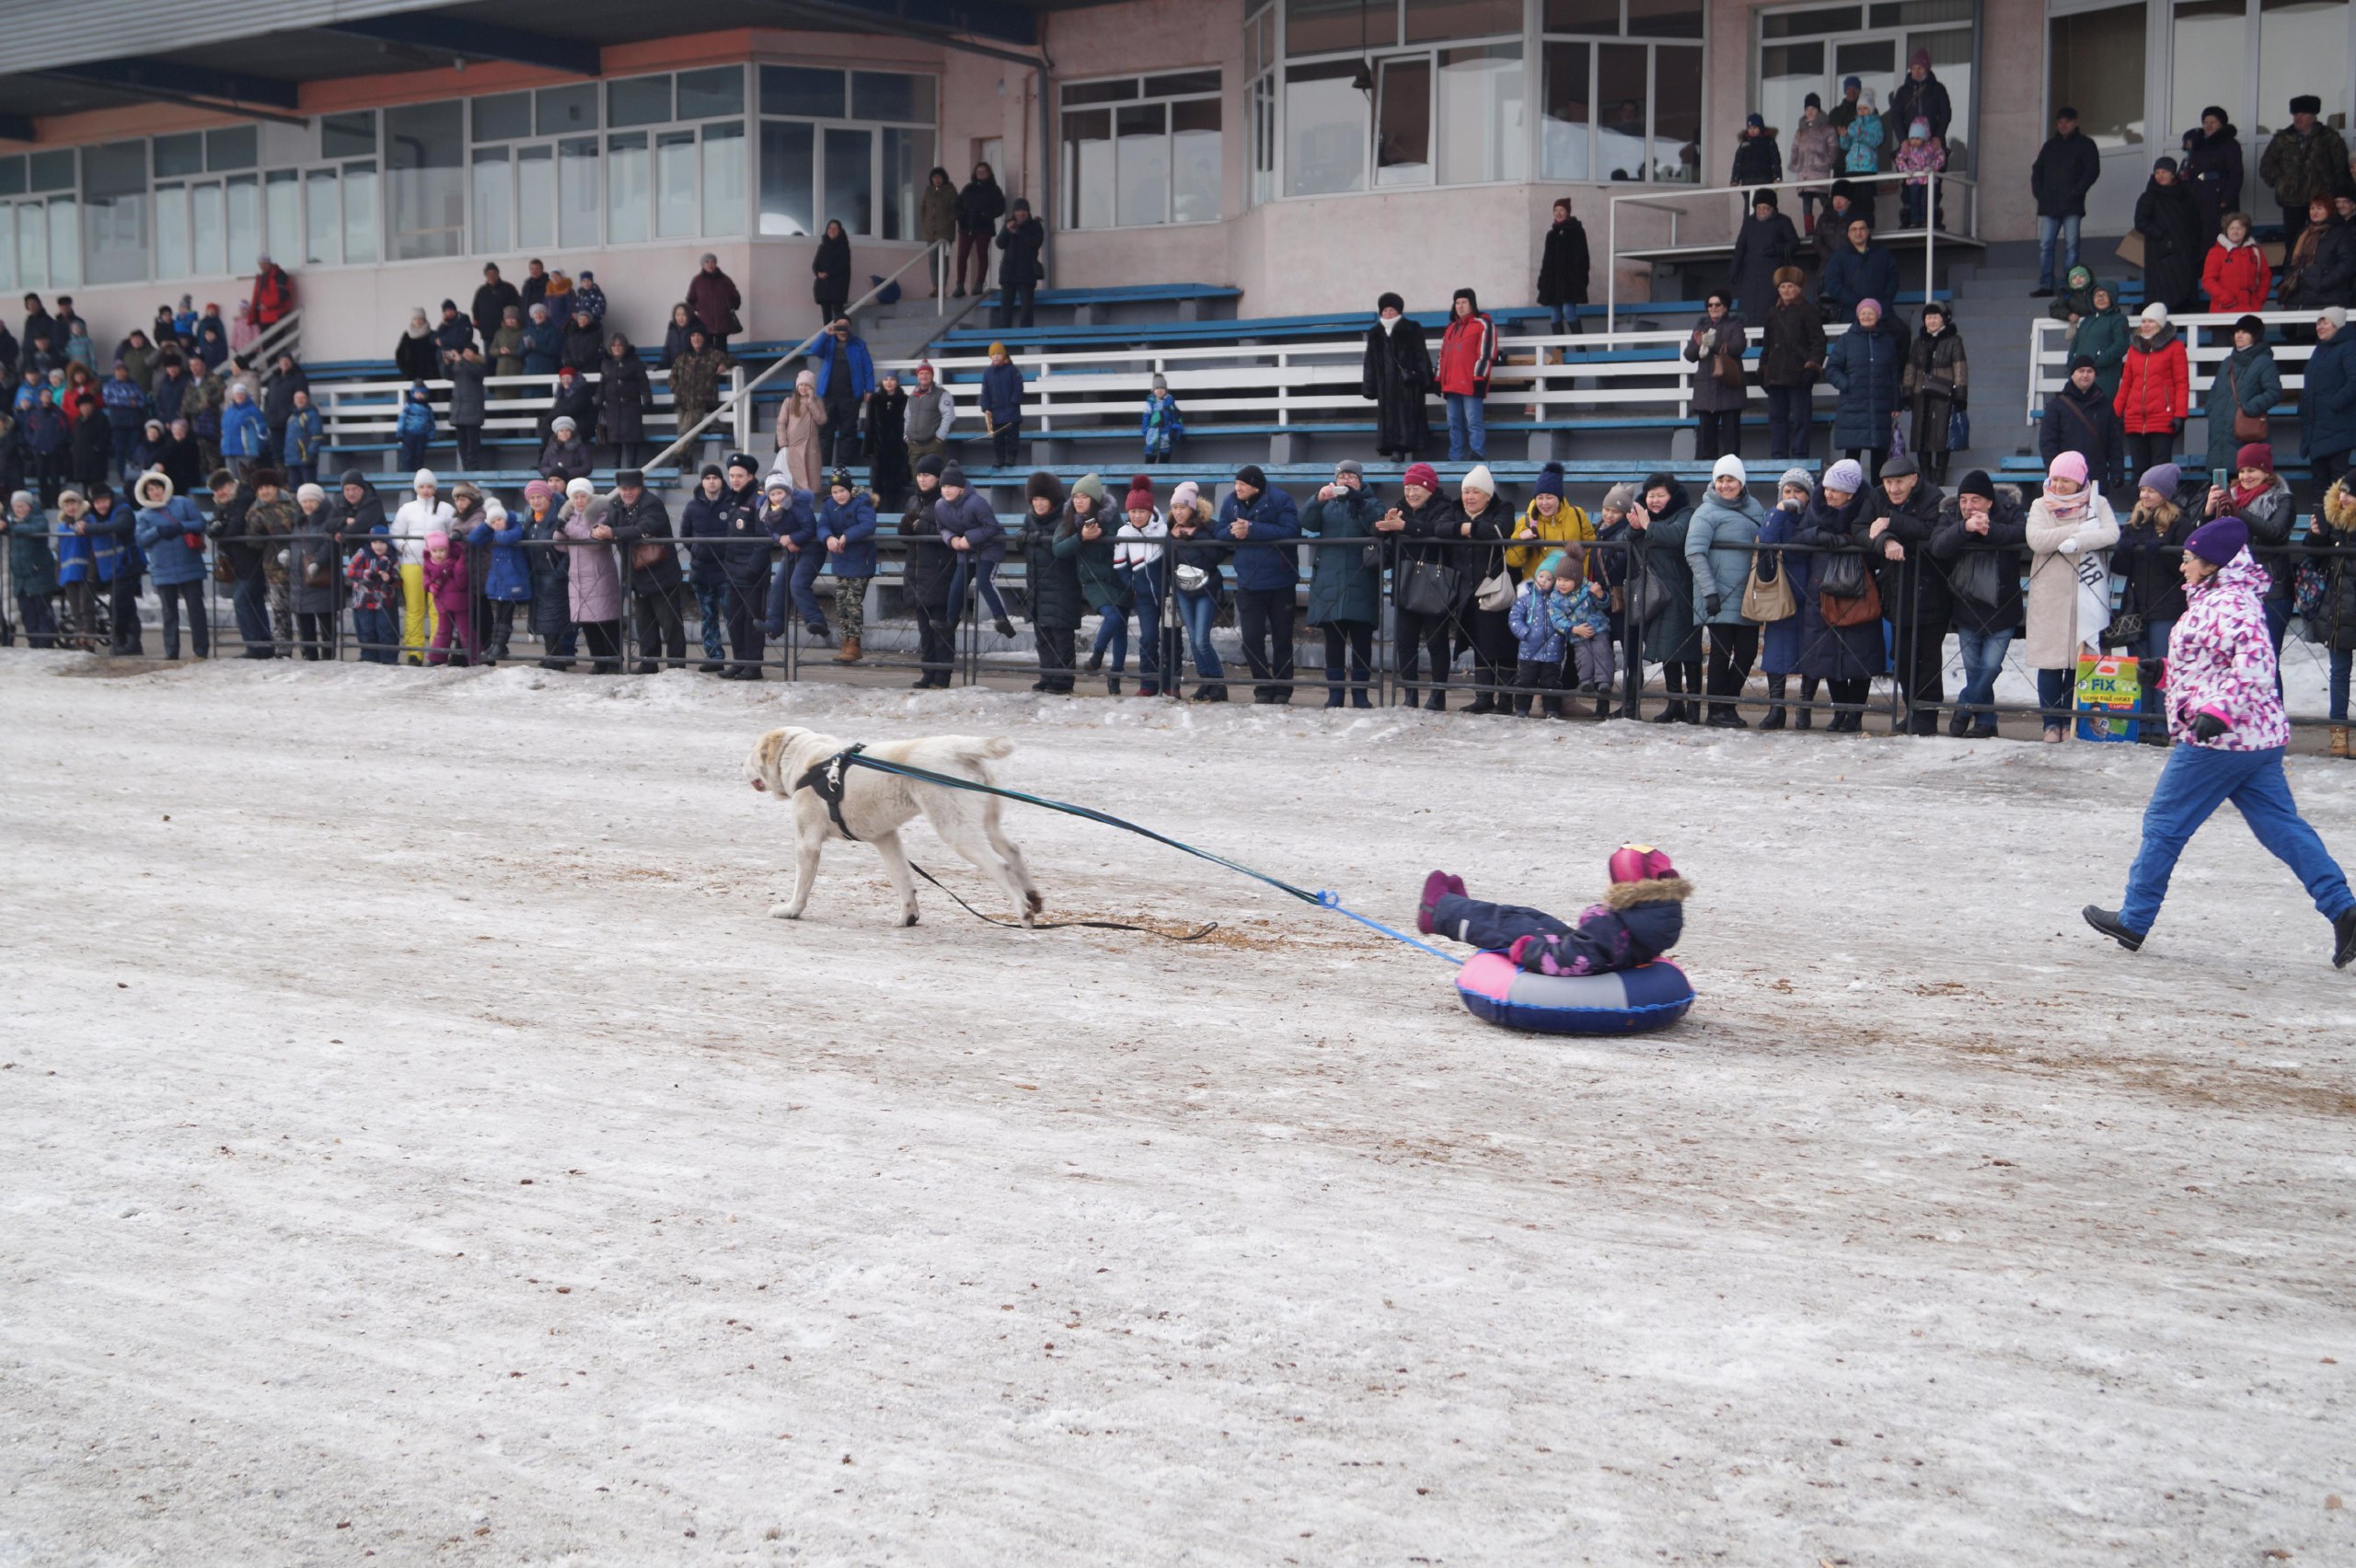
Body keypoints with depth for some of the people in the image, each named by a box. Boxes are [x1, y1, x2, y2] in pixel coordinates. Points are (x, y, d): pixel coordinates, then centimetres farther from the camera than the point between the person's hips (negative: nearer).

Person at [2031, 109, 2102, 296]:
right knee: (2045, 245, -3)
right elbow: (2037, 169, 19)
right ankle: (2045, 286, -2)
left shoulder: (2085, 144, 6)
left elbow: (2092, 170, -2)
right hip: (2049, 204, 4)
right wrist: (2038, 191, 3)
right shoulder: (2050, 145, 18)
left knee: (2071, 246, -5)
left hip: (2072, 205, -4)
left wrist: (2076, 191, -12)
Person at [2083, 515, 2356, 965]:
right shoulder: (2221, 599, 17)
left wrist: (2218, 710, -32)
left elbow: (2255, 663, -26)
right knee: (2283, 827, 7)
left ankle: (2134, 920, 9)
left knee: (2164, 823, 1)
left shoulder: (2227, 604, -15)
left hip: (2219, 739, -10)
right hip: (2259, 738, 10)